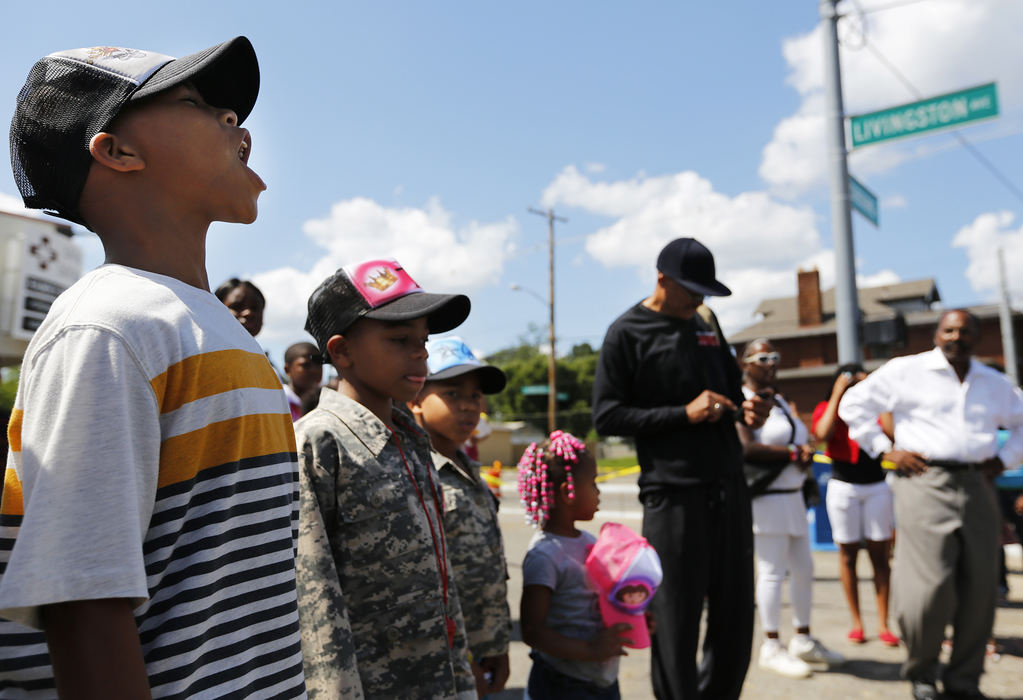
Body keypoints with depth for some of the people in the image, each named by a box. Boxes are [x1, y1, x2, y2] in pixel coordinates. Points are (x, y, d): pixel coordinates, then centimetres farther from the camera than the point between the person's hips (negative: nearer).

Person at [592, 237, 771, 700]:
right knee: (676, 623, 2)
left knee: (736, 621, 14)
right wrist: (684, 413, -16)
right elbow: (606, 416, -9)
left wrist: (746, 410, 4)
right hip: (672, 496, -6)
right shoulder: (627, 334, -3)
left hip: (729, 488, 6)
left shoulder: (706, 327, 16)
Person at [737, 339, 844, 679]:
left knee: (804, 569, 13)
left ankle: (803, 639, 27)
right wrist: (792, 453, -13)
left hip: (792, 496, 9)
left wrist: (805, 455, -1)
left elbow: (801, 440, 22)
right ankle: (771, 647, 9)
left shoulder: (779, 401, 18)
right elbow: (746, 448, -21)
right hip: (765, 499, -9)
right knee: (773, 572, -4)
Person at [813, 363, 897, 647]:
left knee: (880, 554, 2)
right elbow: (823, 434, -20)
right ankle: (856, 622, 15)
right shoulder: (827, 408, 1)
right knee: (848, 554, 4)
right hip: (843, 486, -2)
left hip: (877, 487, 2)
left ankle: (883, 623, 10)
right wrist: (837, 394, -15)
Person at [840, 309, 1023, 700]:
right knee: (930, 588, -10)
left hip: (976, 488, 5)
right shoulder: (906, 371, 2)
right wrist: (885, 450, -3)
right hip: (925, 483, -5)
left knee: (980, 590, 6)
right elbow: (854, 404, 3)